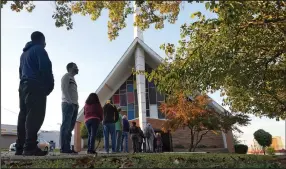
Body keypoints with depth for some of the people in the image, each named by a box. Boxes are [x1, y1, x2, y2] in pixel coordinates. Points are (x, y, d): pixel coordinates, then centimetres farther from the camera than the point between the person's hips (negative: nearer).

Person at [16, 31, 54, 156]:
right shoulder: (39, 50, 0)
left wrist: (23, 82, 18)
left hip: (23, 86, 9)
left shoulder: (24, 53, 28)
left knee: (24, 115, 4)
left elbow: (21, 71, 26)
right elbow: (45, 69, -11)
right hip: (36, 87, -9)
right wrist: (50, 86, -5)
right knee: (35, 116, -15)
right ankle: (30, 147, -23)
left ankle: (20, 147, 2)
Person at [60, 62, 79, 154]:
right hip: (68, 104, -9)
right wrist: (70, 102, -20)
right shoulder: (66, 76, 3)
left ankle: (67, 148, 5)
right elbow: (64, 89, -11)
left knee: (70, 127, 4)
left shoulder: (73, 79, 27)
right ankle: (64, 148, -15)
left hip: (74, 105, 9)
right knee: (66, 126, -12)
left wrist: (76, 104, 10)